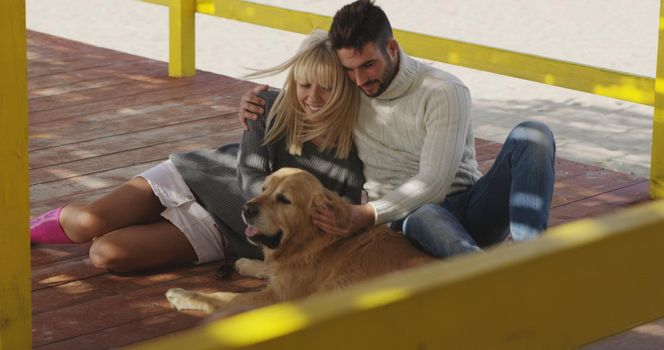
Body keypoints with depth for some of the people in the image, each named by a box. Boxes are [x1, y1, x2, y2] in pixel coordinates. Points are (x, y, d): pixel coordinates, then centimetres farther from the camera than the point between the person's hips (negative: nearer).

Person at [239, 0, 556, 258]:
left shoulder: (445, 92, -7)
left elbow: (433, 183, -16)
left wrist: (369, 214, -28)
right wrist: (255, 101, 6)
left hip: (470, 210, 0)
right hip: (408, 217, 0)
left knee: (532, 135, -27)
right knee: (425, 216, -41)